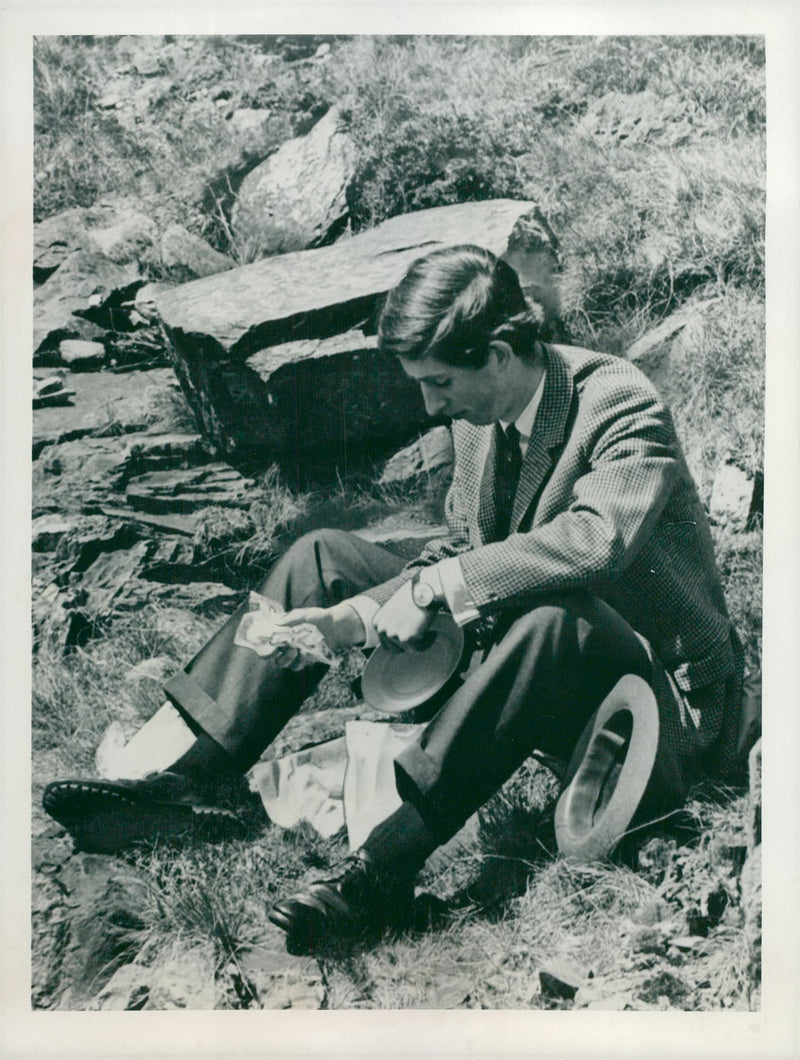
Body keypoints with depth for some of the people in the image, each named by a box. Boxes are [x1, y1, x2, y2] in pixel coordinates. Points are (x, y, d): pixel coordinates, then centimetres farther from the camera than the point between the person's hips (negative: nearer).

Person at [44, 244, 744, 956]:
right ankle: (196, 775, -7)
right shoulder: (478, 414, 0)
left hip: (663, 702, -7)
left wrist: (434, 585, -33)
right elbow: (462, 551, 7)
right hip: (516, 646, 7)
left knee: (551, 614, -44)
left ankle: (385, 866, -35)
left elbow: (598, 539, -40)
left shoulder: (621, 406, -22)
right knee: (323, 556, 1)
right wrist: (353, 619, -9)